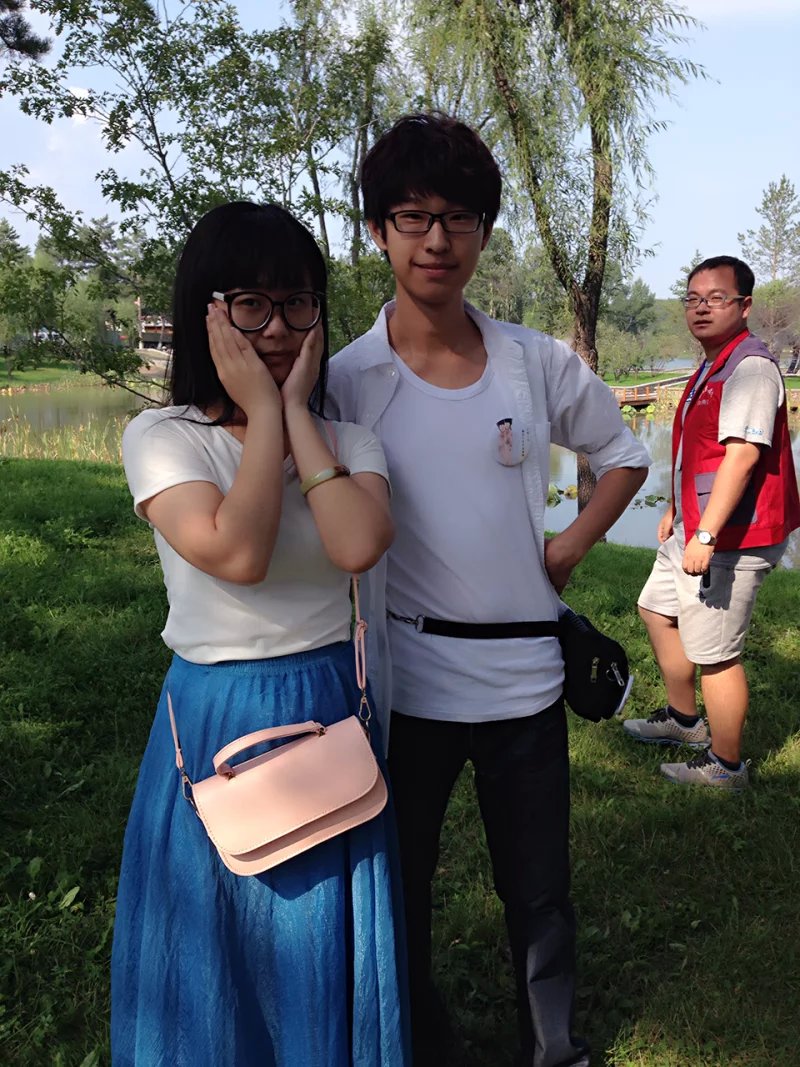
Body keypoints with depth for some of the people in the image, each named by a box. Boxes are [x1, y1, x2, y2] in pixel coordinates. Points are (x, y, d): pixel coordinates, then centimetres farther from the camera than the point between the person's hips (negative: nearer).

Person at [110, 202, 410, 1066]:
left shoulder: (348, 438, 2)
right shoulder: (161, 437, -8)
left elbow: (359, 544, -20)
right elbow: (236, 554, -25)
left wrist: (296, 412, -14)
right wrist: (263, 412, -16)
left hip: (333, 711, 3)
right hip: (215, 721, -2)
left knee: (327, 954, 16)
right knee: (217, 953, 13)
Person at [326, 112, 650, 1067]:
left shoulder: (539, 363, -1)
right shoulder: (346, 380, -8)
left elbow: (624, 455, 15)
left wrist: (570, 547, 2)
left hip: (526, 671, 2)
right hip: (406, 677, -2)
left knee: (539, 892, 17)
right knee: (398, 889, 14)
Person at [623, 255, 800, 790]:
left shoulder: (751, 366, -19)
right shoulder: (711, 368, 15)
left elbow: (742, 454, -29)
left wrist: (706, 534, -33)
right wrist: (677, 510, 30)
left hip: (728, 538, -11)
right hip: (695, 528, 11)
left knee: (715, 652, -4)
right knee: (658, 609, 24)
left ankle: (725, 765, 13)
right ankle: (683, 719, 41)